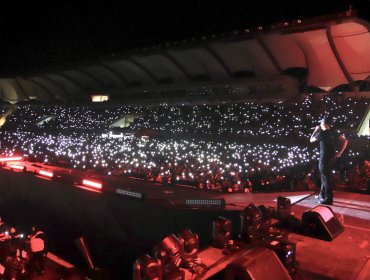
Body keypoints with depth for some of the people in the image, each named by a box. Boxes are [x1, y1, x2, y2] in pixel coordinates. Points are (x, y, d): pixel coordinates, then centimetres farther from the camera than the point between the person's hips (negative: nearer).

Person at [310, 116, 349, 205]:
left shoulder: (321, 133, -12)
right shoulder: (334, 132, 7)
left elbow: (311, 140, 2)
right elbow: (345, 141, 3)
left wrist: (315, 130, 13)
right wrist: (340, 152, 4)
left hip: (324, 158, -8)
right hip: (332, 157, 8)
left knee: (326, 178, -3)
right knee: (325, 177, 19)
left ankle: (328, 199, 1)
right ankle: (322, 195, 29)